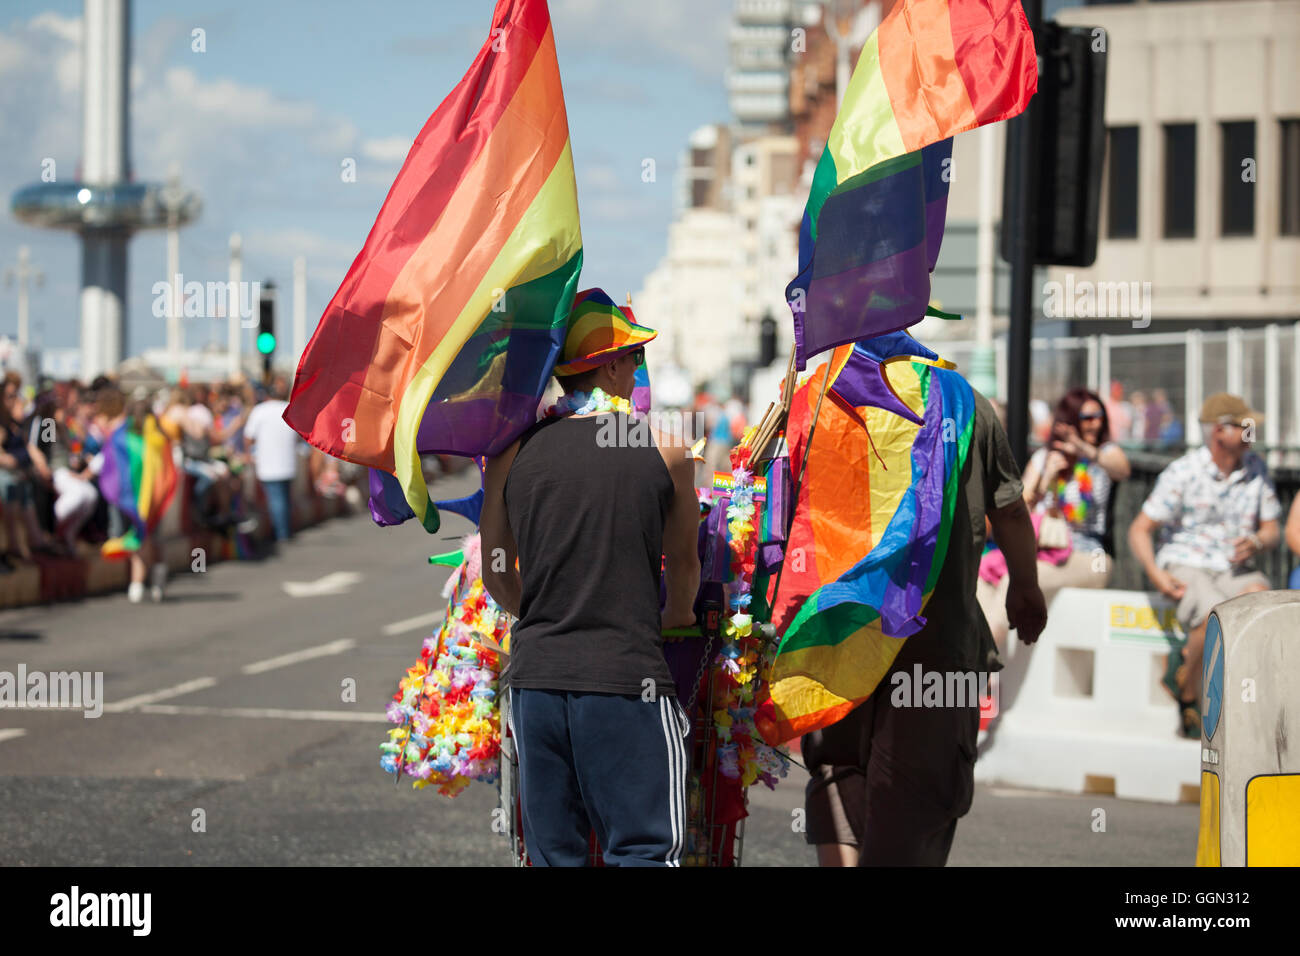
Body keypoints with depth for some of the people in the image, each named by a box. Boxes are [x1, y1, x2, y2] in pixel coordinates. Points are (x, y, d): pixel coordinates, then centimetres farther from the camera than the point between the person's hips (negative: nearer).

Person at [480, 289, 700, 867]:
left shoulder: (512, 450, 5)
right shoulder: (665, 448, -1)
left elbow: (495, 573, 13)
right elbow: (684, 565, 11)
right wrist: (675, 618, 32)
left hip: (533, 673, 3)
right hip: (626, 672, -3)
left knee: (551, 853, 13)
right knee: (645, 849, 1)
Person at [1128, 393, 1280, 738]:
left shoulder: (1256, 469, 7)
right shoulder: (1183, 473, -8)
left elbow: (1271, 529, 15)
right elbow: (1139, 530, -7)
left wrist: (1256, 543, -11)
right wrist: (1156, 574, -24)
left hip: (1235, 570, 4)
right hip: (1186, 566, -4)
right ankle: (1187, 696, -12)